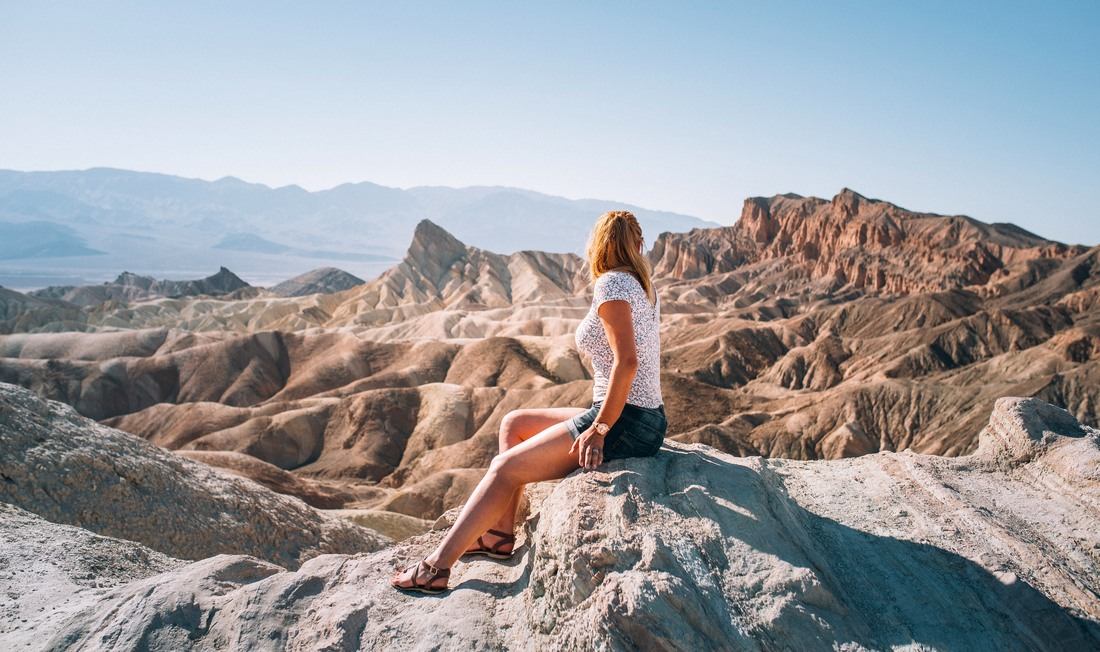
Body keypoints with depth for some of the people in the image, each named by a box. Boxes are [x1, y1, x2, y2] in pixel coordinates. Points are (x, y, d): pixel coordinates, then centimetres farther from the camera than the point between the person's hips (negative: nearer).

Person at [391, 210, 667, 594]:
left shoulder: (611, 284, -14)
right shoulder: (643, 286, 14)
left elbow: (627, 362, -24)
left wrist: (599, 430, -21)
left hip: (624, 425, -9)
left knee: (504, 468, -6)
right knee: (513, 424, 16)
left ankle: (436, 567, 0)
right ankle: (500, 536, 20)